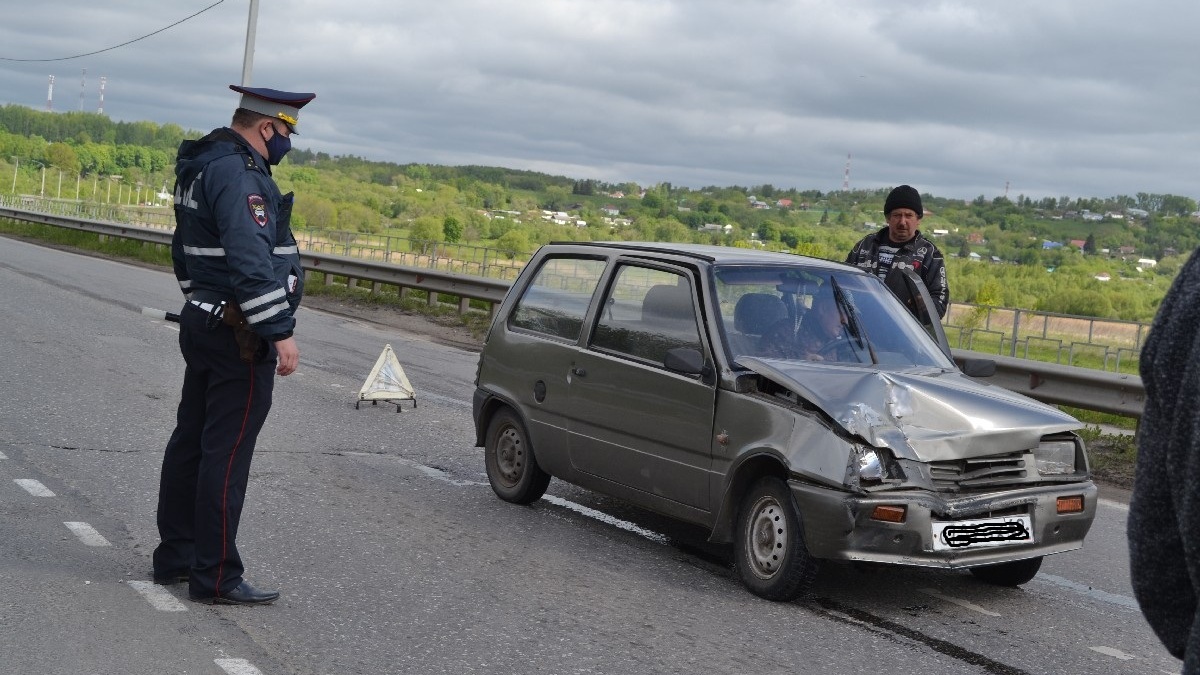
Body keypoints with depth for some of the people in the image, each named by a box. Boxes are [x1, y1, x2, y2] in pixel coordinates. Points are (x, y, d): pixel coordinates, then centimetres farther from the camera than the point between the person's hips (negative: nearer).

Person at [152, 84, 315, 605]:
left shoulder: (202, 167, 15)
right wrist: (281, 332, -25)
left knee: (191, 441, 15)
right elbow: (252, 259, -26)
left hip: (203, 323, 11)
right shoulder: (239, 173, -18)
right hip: (240, 334, -11)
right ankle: (216, 577, -2)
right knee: (227, 453, -7)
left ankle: (175, 556, 25)